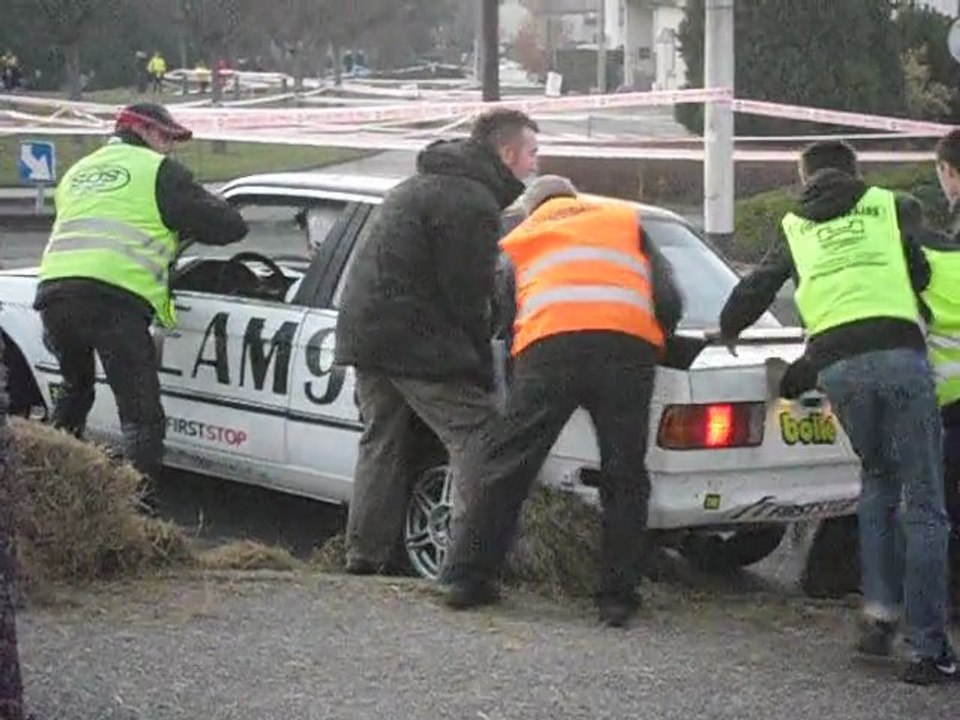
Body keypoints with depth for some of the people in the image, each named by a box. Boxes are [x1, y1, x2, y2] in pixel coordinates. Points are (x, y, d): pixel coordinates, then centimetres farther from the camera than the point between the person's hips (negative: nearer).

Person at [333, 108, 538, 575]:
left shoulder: (424, 184, 22)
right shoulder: (472, 202, -13)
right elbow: (466, 295, -15)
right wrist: (483, 371, -7)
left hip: (363, 329, 10)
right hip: (416, 341, -10)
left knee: (383, 441, 16)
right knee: (477, 436, -7)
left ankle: (365, 554, 18)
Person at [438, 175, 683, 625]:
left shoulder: (516, 242, 30)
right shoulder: (627, 221, 30)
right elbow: (669, 301, 19)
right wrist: (651, 347, 32)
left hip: (548, 345, 0)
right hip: (629, 345, 0)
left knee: (504, 466, 8)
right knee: (624, 477, 8)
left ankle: (469, 579, 9)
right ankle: (618, 597, 6)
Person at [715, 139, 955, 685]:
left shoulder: (795, 228, 23)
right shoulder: (890, 207, 18)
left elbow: (756, 288, 29)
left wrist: (729, 330, 48)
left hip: (837, 365, 2)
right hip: (900, 352, -2)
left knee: (877, 482, 25)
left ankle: (880, 613, 12)